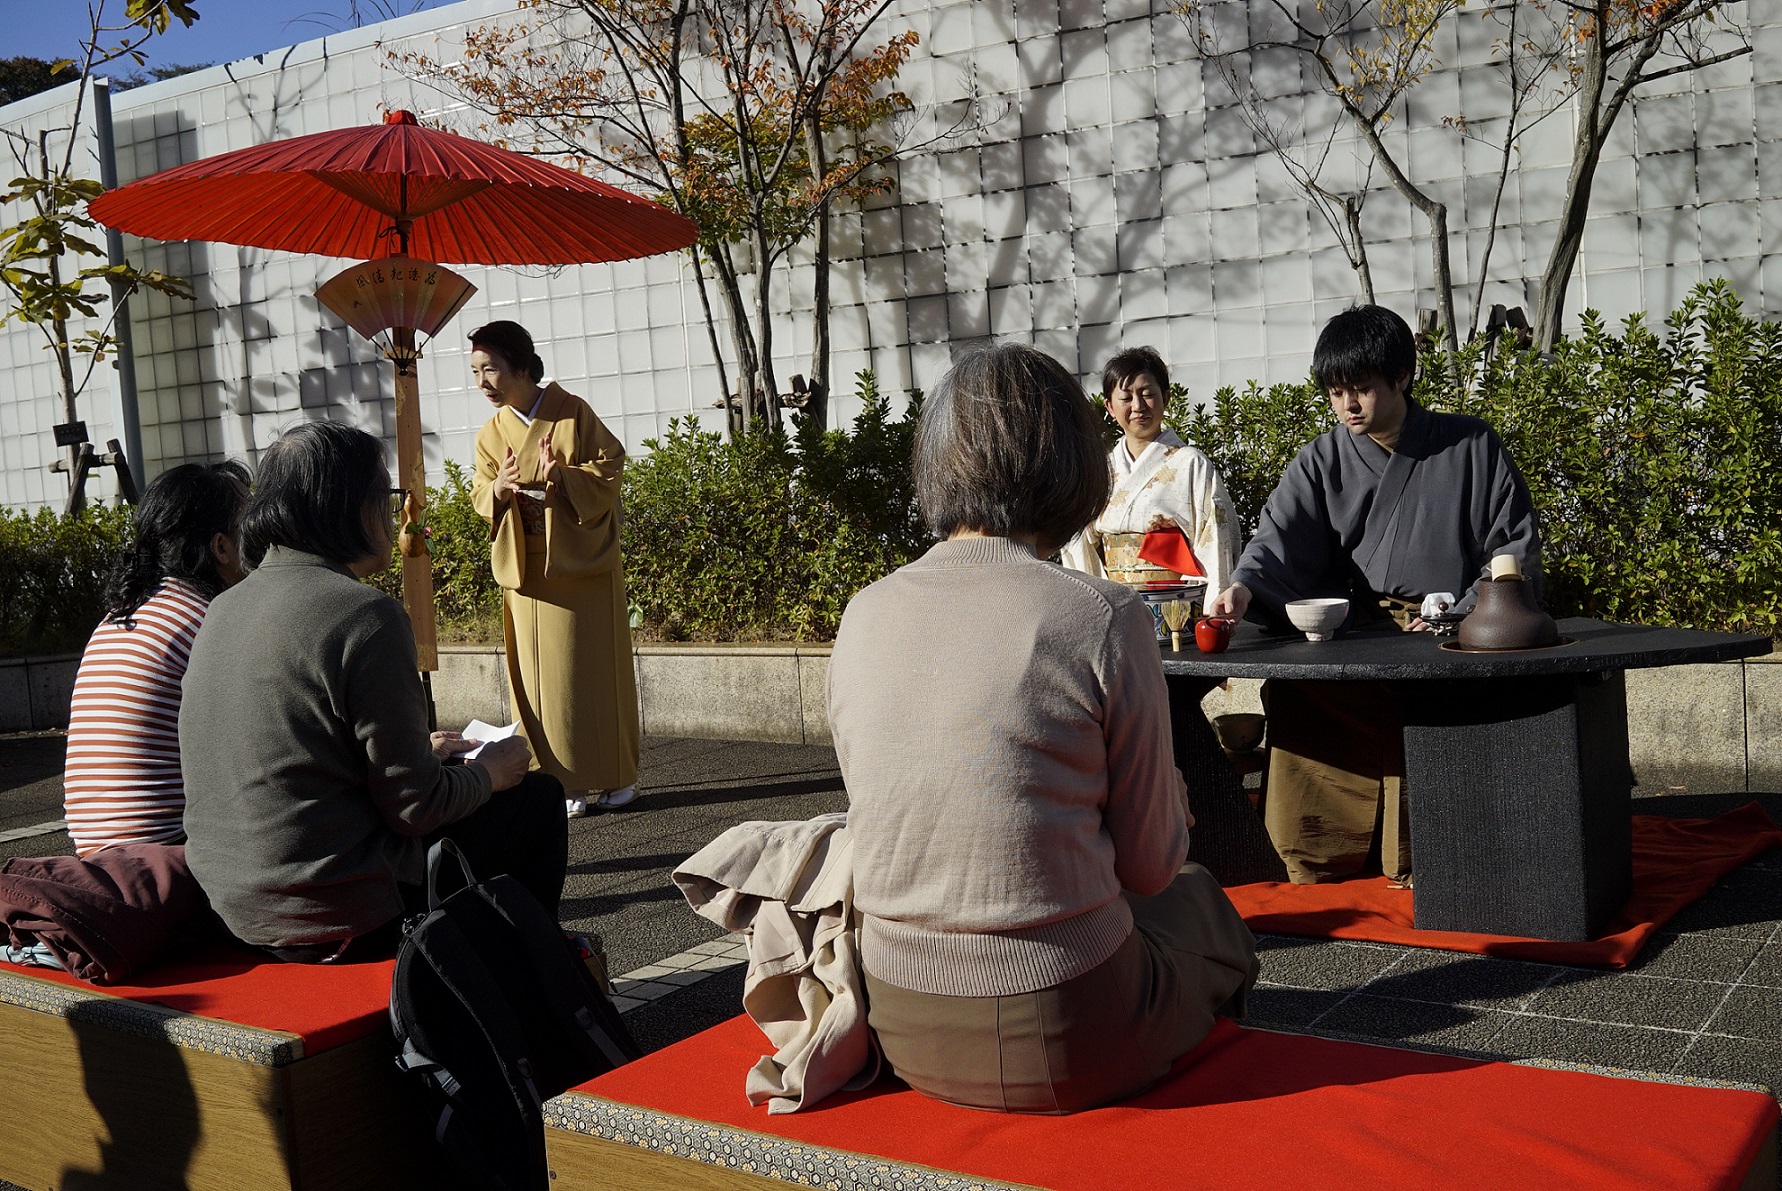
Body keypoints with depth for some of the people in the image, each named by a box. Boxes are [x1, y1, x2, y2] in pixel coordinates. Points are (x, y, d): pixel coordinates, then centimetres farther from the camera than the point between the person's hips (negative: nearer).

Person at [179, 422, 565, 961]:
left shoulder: (224, 608, 7)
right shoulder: (366, 615, -19)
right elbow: (414, 807, -17)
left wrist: (417, 752, 24)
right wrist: (489, 772, 3)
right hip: (335, 921, -9)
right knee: (538, 797, 9)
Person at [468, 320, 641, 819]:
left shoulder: (572, 412, -5)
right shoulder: (491, 434, 9)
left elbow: (609, 468, -6)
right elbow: (481, 497, 8)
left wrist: (561, 478, -23)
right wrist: (498, 488, -15)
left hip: (582, 563, -4)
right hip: (527, 568, 4)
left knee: (594, 669, 1)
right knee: (544, 676, 2)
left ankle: (615, 776, 12)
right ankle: (564, 782, 9)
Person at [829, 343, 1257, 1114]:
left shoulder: (863, 617, -2)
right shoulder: (1102, 619, -16)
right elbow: (1148, 864, -7)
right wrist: (1173, 804, 17)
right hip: (1063, 1048, -4)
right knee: (1198, 900, 30)